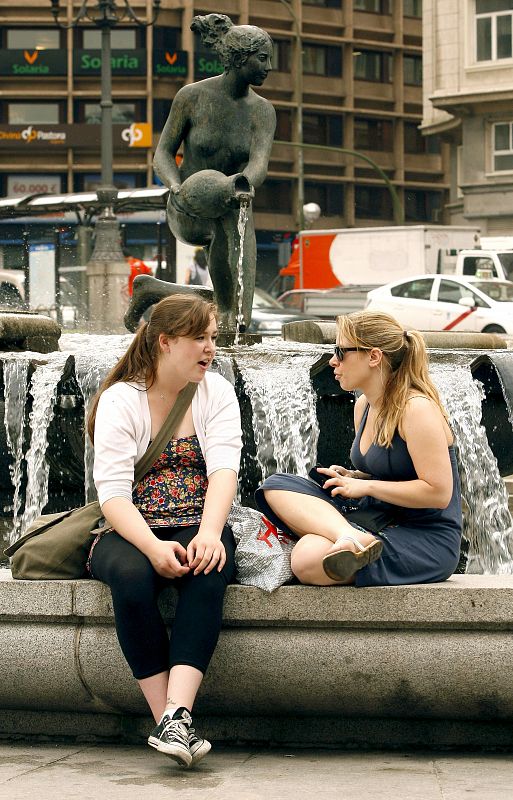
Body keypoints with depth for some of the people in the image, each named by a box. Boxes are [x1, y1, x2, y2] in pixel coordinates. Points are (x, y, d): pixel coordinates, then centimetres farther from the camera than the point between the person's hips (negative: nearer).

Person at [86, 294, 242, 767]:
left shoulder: (217, 392, 6)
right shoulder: (120, 400, -2)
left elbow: (224, 469, -10)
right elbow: (113, 492, -12)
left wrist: (209, 533, -29)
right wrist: (153, 547, -30)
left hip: (197, 528, 1)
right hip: (132, 532, -1)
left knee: (207, 573, -34)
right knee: (131, 577, -35)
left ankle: (176, 717, -44)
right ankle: (169, 722, -32)